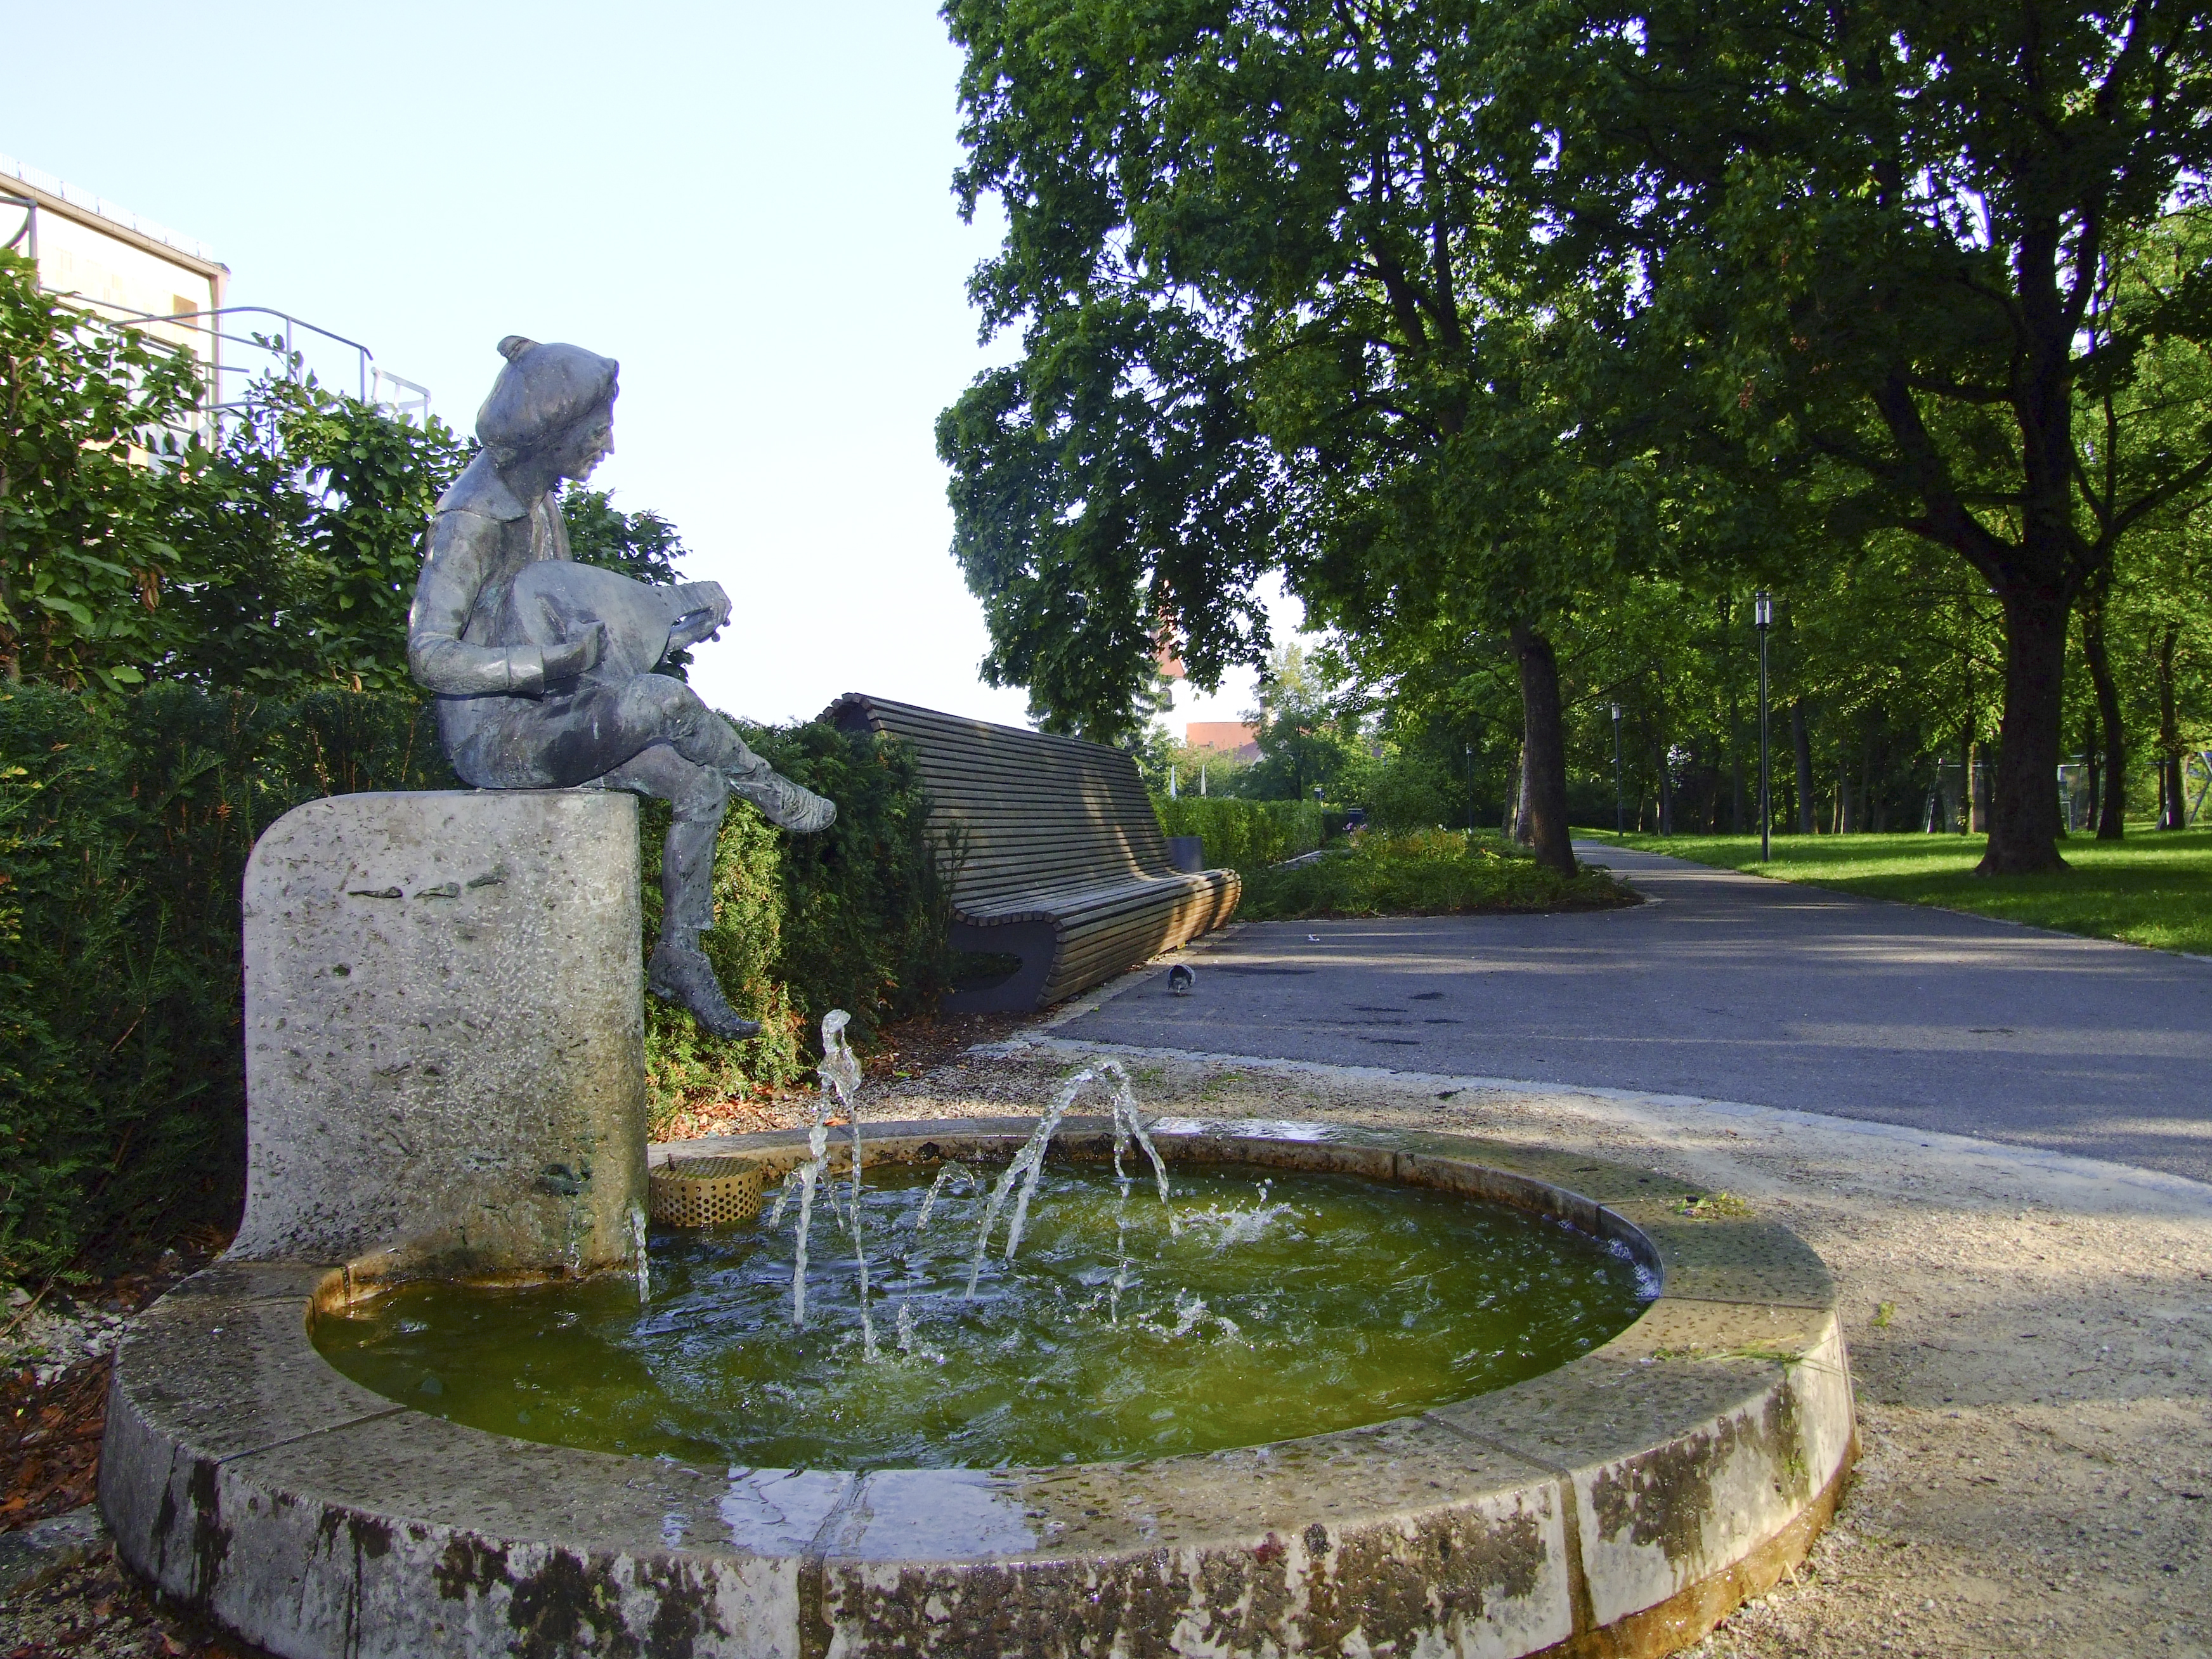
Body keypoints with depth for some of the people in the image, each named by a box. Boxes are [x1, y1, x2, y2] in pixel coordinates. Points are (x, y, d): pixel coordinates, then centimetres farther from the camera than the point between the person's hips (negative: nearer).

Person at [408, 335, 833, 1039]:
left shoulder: (538, 498, 8)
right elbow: (429, 656, -22)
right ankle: (772, 794, -1)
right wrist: (549, 662, -33)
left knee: (701, 789, -4)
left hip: (544, 718, 9)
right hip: (492, 736, -9)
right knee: (667, 699, -27)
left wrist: (669, 612, 9)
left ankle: (681, 960, 2)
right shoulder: (472, 518, -17)